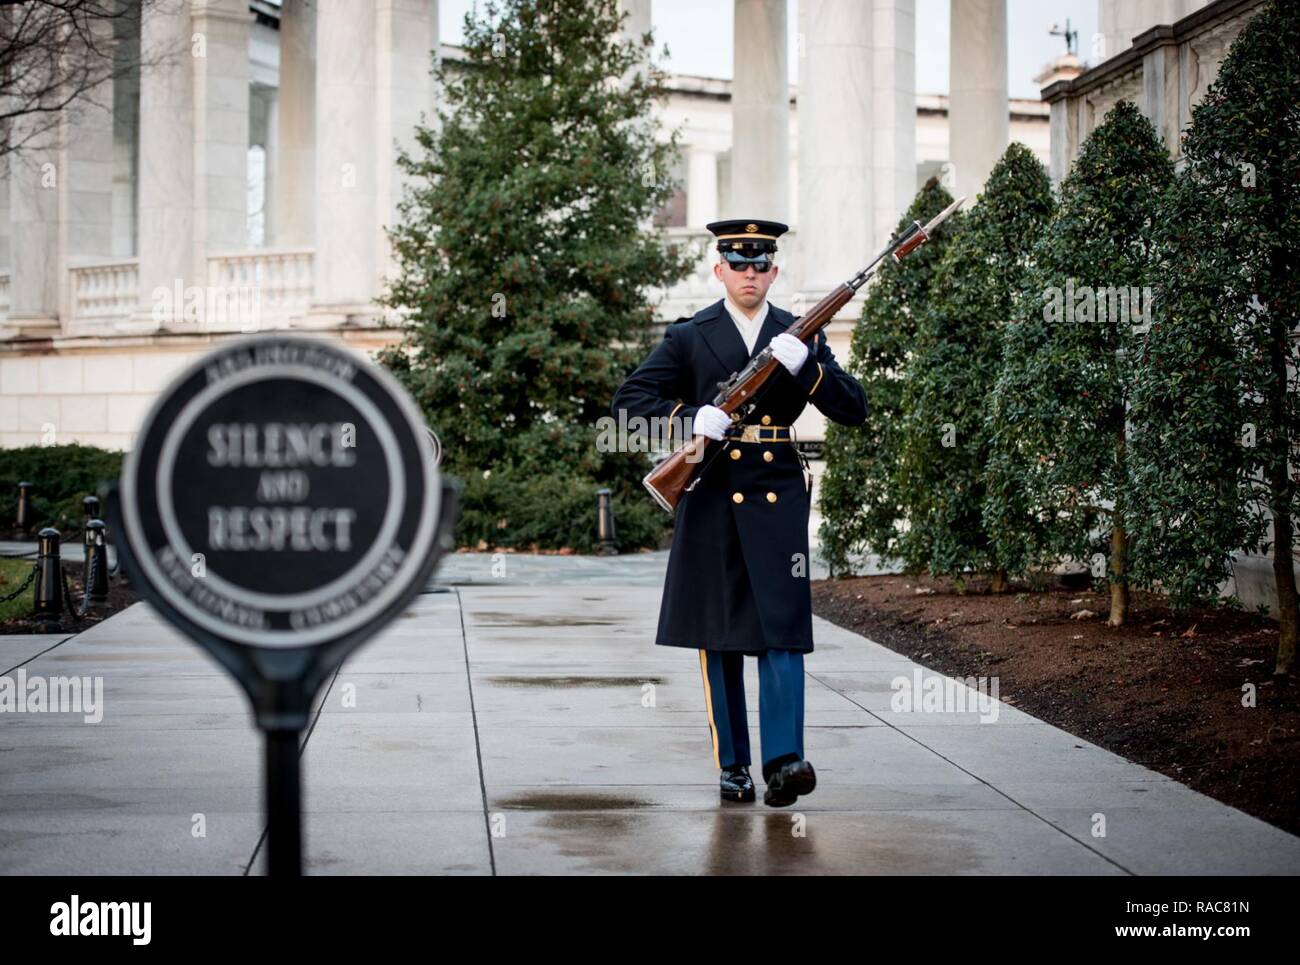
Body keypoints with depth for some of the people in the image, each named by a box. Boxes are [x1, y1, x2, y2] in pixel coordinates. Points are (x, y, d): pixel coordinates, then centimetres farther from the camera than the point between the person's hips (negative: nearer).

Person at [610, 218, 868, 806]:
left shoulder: (800, 336, 9)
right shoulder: (688, 338, 5)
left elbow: (853, 410, 2)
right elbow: (629, 400, 1)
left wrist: (805, 366, -14)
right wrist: (689, 418, -17)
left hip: (779, 498, 0)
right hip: (713, 499, 0)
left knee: (784, 629, -9)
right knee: (719, 636, 4)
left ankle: (784, 761, -14)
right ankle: (732, 766, 11)